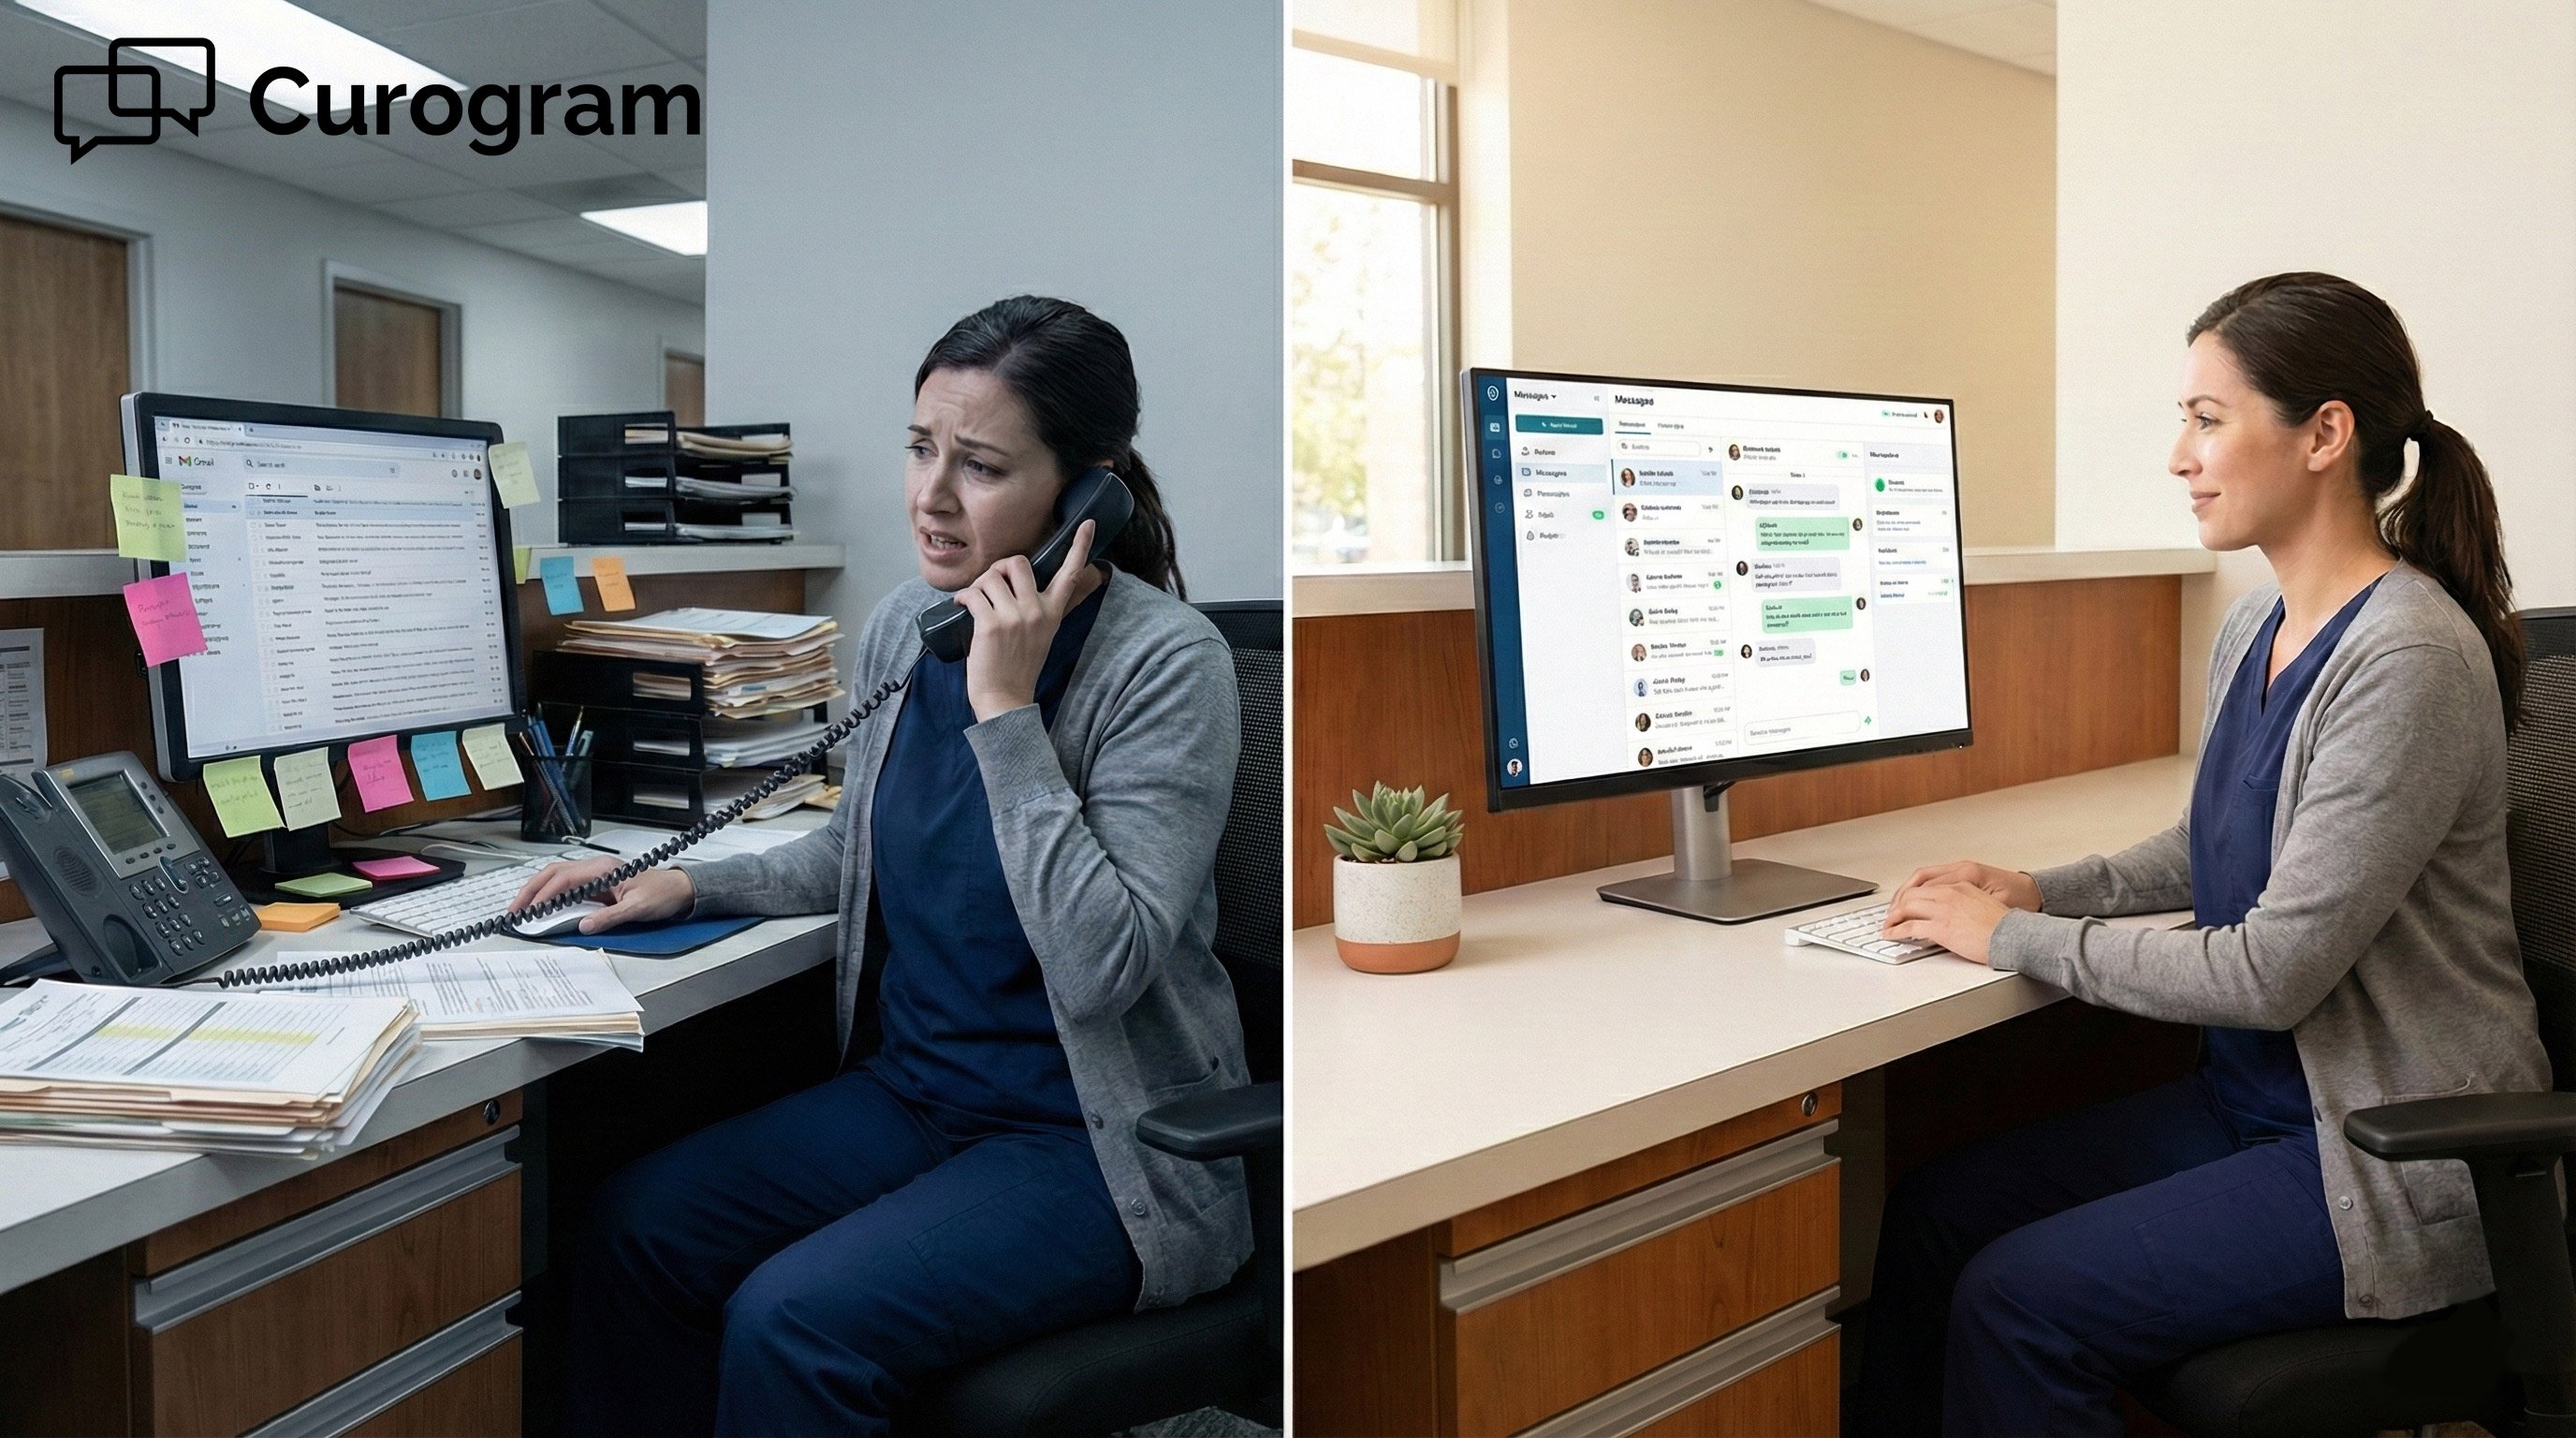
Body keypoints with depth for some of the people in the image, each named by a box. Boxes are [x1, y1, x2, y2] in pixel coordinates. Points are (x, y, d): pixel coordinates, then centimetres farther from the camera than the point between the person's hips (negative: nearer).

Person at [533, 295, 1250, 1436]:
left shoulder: (1166, 664, -19)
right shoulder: (903, 625, 1)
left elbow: (1100, 967, -27)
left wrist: (1005, 707, -27)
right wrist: (689, 885, 4)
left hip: (1093, 1145, -7)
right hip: (911, 1088, 7)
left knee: (790, 1321, -23)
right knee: (632, 1230, -9)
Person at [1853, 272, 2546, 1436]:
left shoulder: (2410, 661, -23)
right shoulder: (2253, 629, 4)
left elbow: (2276, 969, -25)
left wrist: (2018, 940, -16)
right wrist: (2044, 890, 3)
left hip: (2397, 1161, -8)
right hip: (2253, 1099, 8)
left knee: (2015, 1302, -18)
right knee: (1930, 1213, -2)